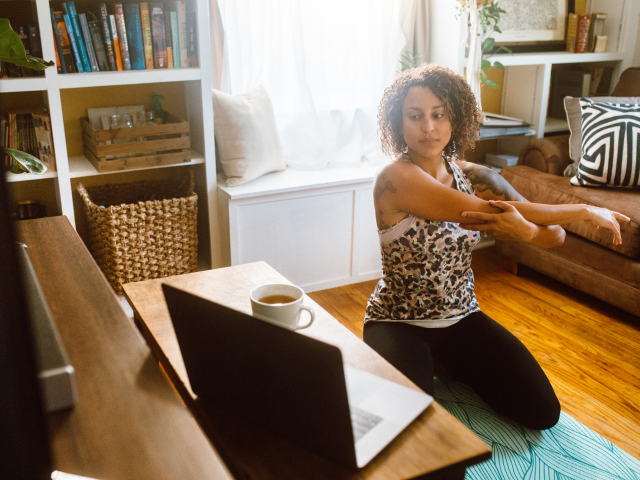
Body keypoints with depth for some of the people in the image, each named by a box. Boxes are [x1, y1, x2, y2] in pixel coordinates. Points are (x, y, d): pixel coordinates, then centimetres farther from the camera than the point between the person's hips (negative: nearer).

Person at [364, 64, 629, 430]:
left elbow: (555, 236, -7)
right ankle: (426, 365, 9)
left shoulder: (475, 177, -2)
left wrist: (523, 230, -32)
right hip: (399, 322, -5)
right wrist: (585, 211, -17)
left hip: (461, 317, 5)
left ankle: (448, 363, 18)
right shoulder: (396, 177, -21)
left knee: (543, 411, -6)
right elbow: (489, 212, -25)